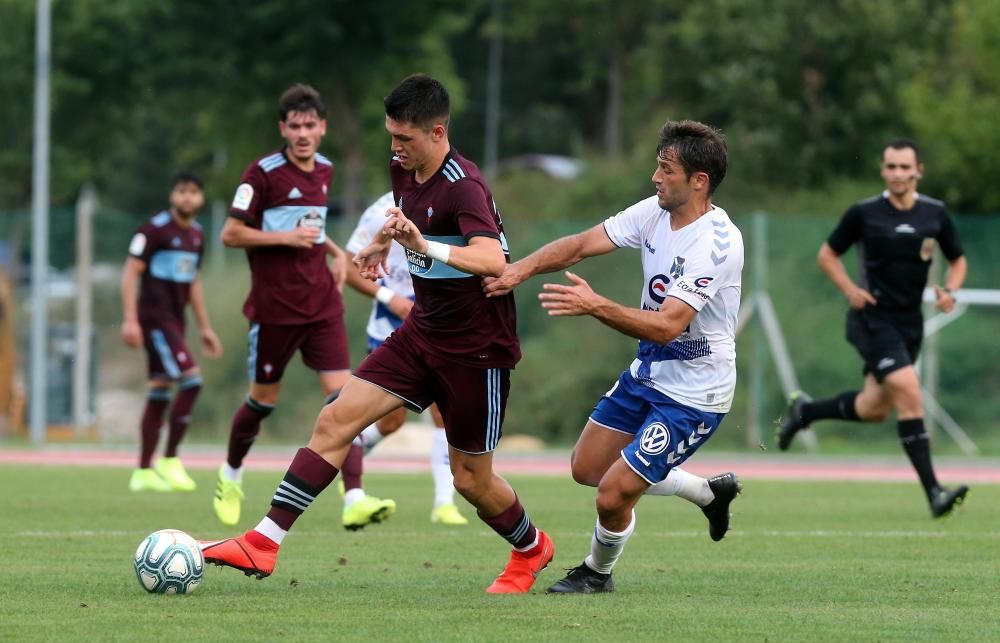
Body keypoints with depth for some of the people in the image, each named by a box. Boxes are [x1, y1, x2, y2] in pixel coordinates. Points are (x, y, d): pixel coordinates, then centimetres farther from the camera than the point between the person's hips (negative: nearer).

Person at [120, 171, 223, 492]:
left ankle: (143, 472, 12)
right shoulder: (155, 229, -10)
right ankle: (169, 460, -11)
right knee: (191, 379, -18)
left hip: (175, 320, 8)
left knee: (159, 393, 8)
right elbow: (131, 272, -12)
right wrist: (130, 319, -19)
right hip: (155, 317, -8)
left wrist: (205, 328, 24)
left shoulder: (196, 234, 14)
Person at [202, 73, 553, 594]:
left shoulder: (464, 187, -24)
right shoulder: (404, 170, 2)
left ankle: (531, 550, 35)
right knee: (336, 420, -7)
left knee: (470, 478, 4)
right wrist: (381, 242, 25)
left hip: (477, 350, -7)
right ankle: (264, 544, -9)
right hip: (422, 332, 7)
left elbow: (493, 260, -42)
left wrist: (424, 245, -53)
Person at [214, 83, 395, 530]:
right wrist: (286, 237, -19)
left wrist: (335, 252, 11)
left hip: (321, 305, 5)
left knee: (342, 393, -10)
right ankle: (231, 475, 37)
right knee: (264, 400, 8)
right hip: (274, 307, -5)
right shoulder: (263, 173, -10)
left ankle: (355, 501, -19)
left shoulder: (324, 170, 10)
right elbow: (231, 234, -10)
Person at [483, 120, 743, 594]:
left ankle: (597, 573, 23)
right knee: (587, 468, 17)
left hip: (693, 394, -9)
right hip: (647, 373, 9)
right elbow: (582, 244, -5)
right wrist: (521, 268, -22)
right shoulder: (654, 213, -3)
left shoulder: (716, 242, -28)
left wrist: (595, 306, -43)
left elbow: (666, 325, -34)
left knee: (614, 495, -10)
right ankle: (710, 492, 32)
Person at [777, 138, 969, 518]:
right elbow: (827, 255, 5)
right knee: (909, 394, -21)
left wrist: (949, 291, -7)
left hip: (910, 322, 5)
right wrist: (850, 290, -11)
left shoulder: (935, 214, 2)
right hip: (872, 319, -5)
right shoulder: (863, 214, -7)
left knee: (875, 409, 13)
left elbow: (958, 261, 14)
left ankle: (804, 411, 40)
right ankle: (934, 493, -22)